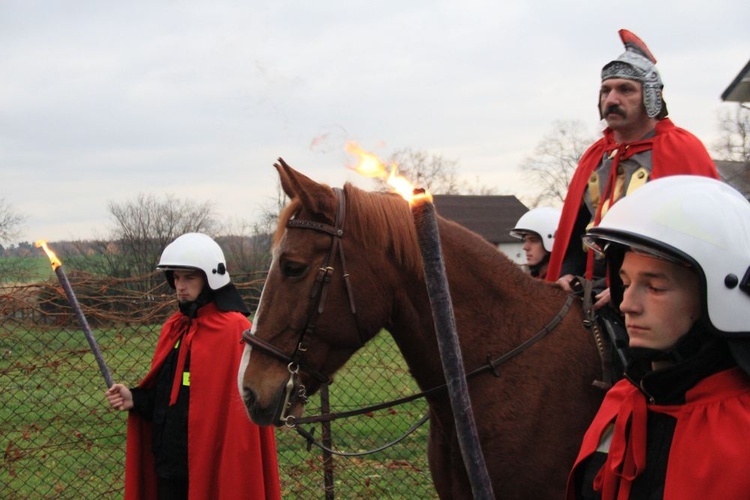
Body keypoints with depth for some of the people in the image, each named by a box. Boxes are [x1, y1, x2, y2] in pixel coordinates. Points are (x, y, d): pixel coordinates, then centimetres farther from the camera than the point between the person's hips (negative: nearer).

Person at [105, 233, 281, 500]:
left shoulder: (235, 330, -12)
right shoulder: (174, 327, 11)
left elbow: (243, 407, -14)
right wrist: (136, 399, -2)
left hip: (214, 467, -7)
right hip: (169, 463, 7)